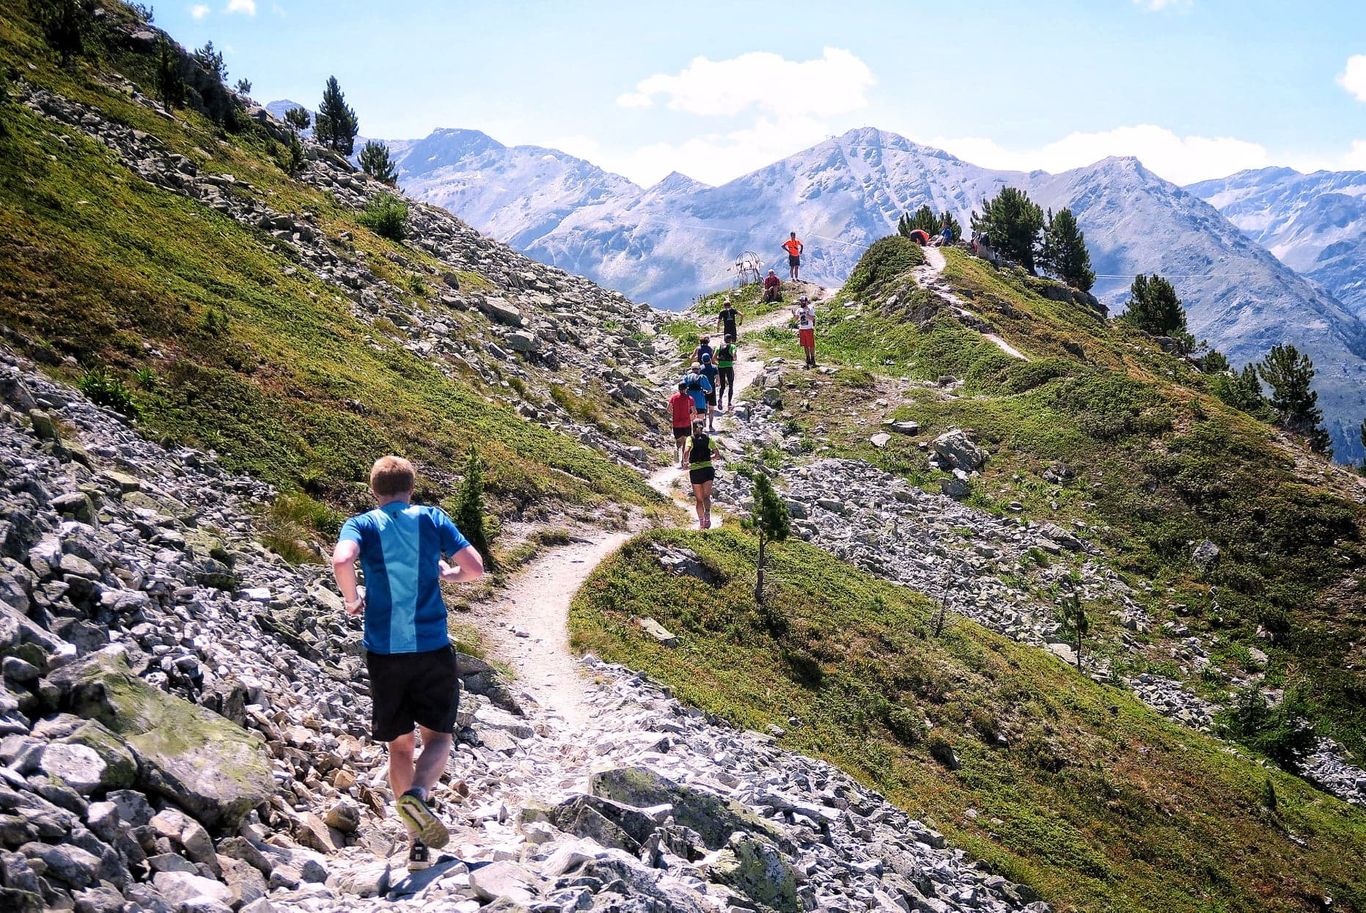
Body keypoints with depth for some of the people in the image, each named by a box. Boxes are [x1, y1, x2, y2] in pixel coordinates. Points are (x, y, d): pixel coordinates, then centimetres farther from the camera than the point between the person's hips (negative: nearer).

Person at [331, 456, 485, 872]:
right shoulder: (432, 519, 3)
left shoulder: (361, 525, 0)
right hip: (433, 649, -1)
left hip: (384, 652, 1)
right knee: (438, 736, 13)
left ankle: (418, 842, 14)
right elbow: (475, 567, -2)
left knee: (399, 745, 15)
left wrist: (353, 600, -2)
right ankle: (417, 795, -18)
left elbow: (342, 560, -21)